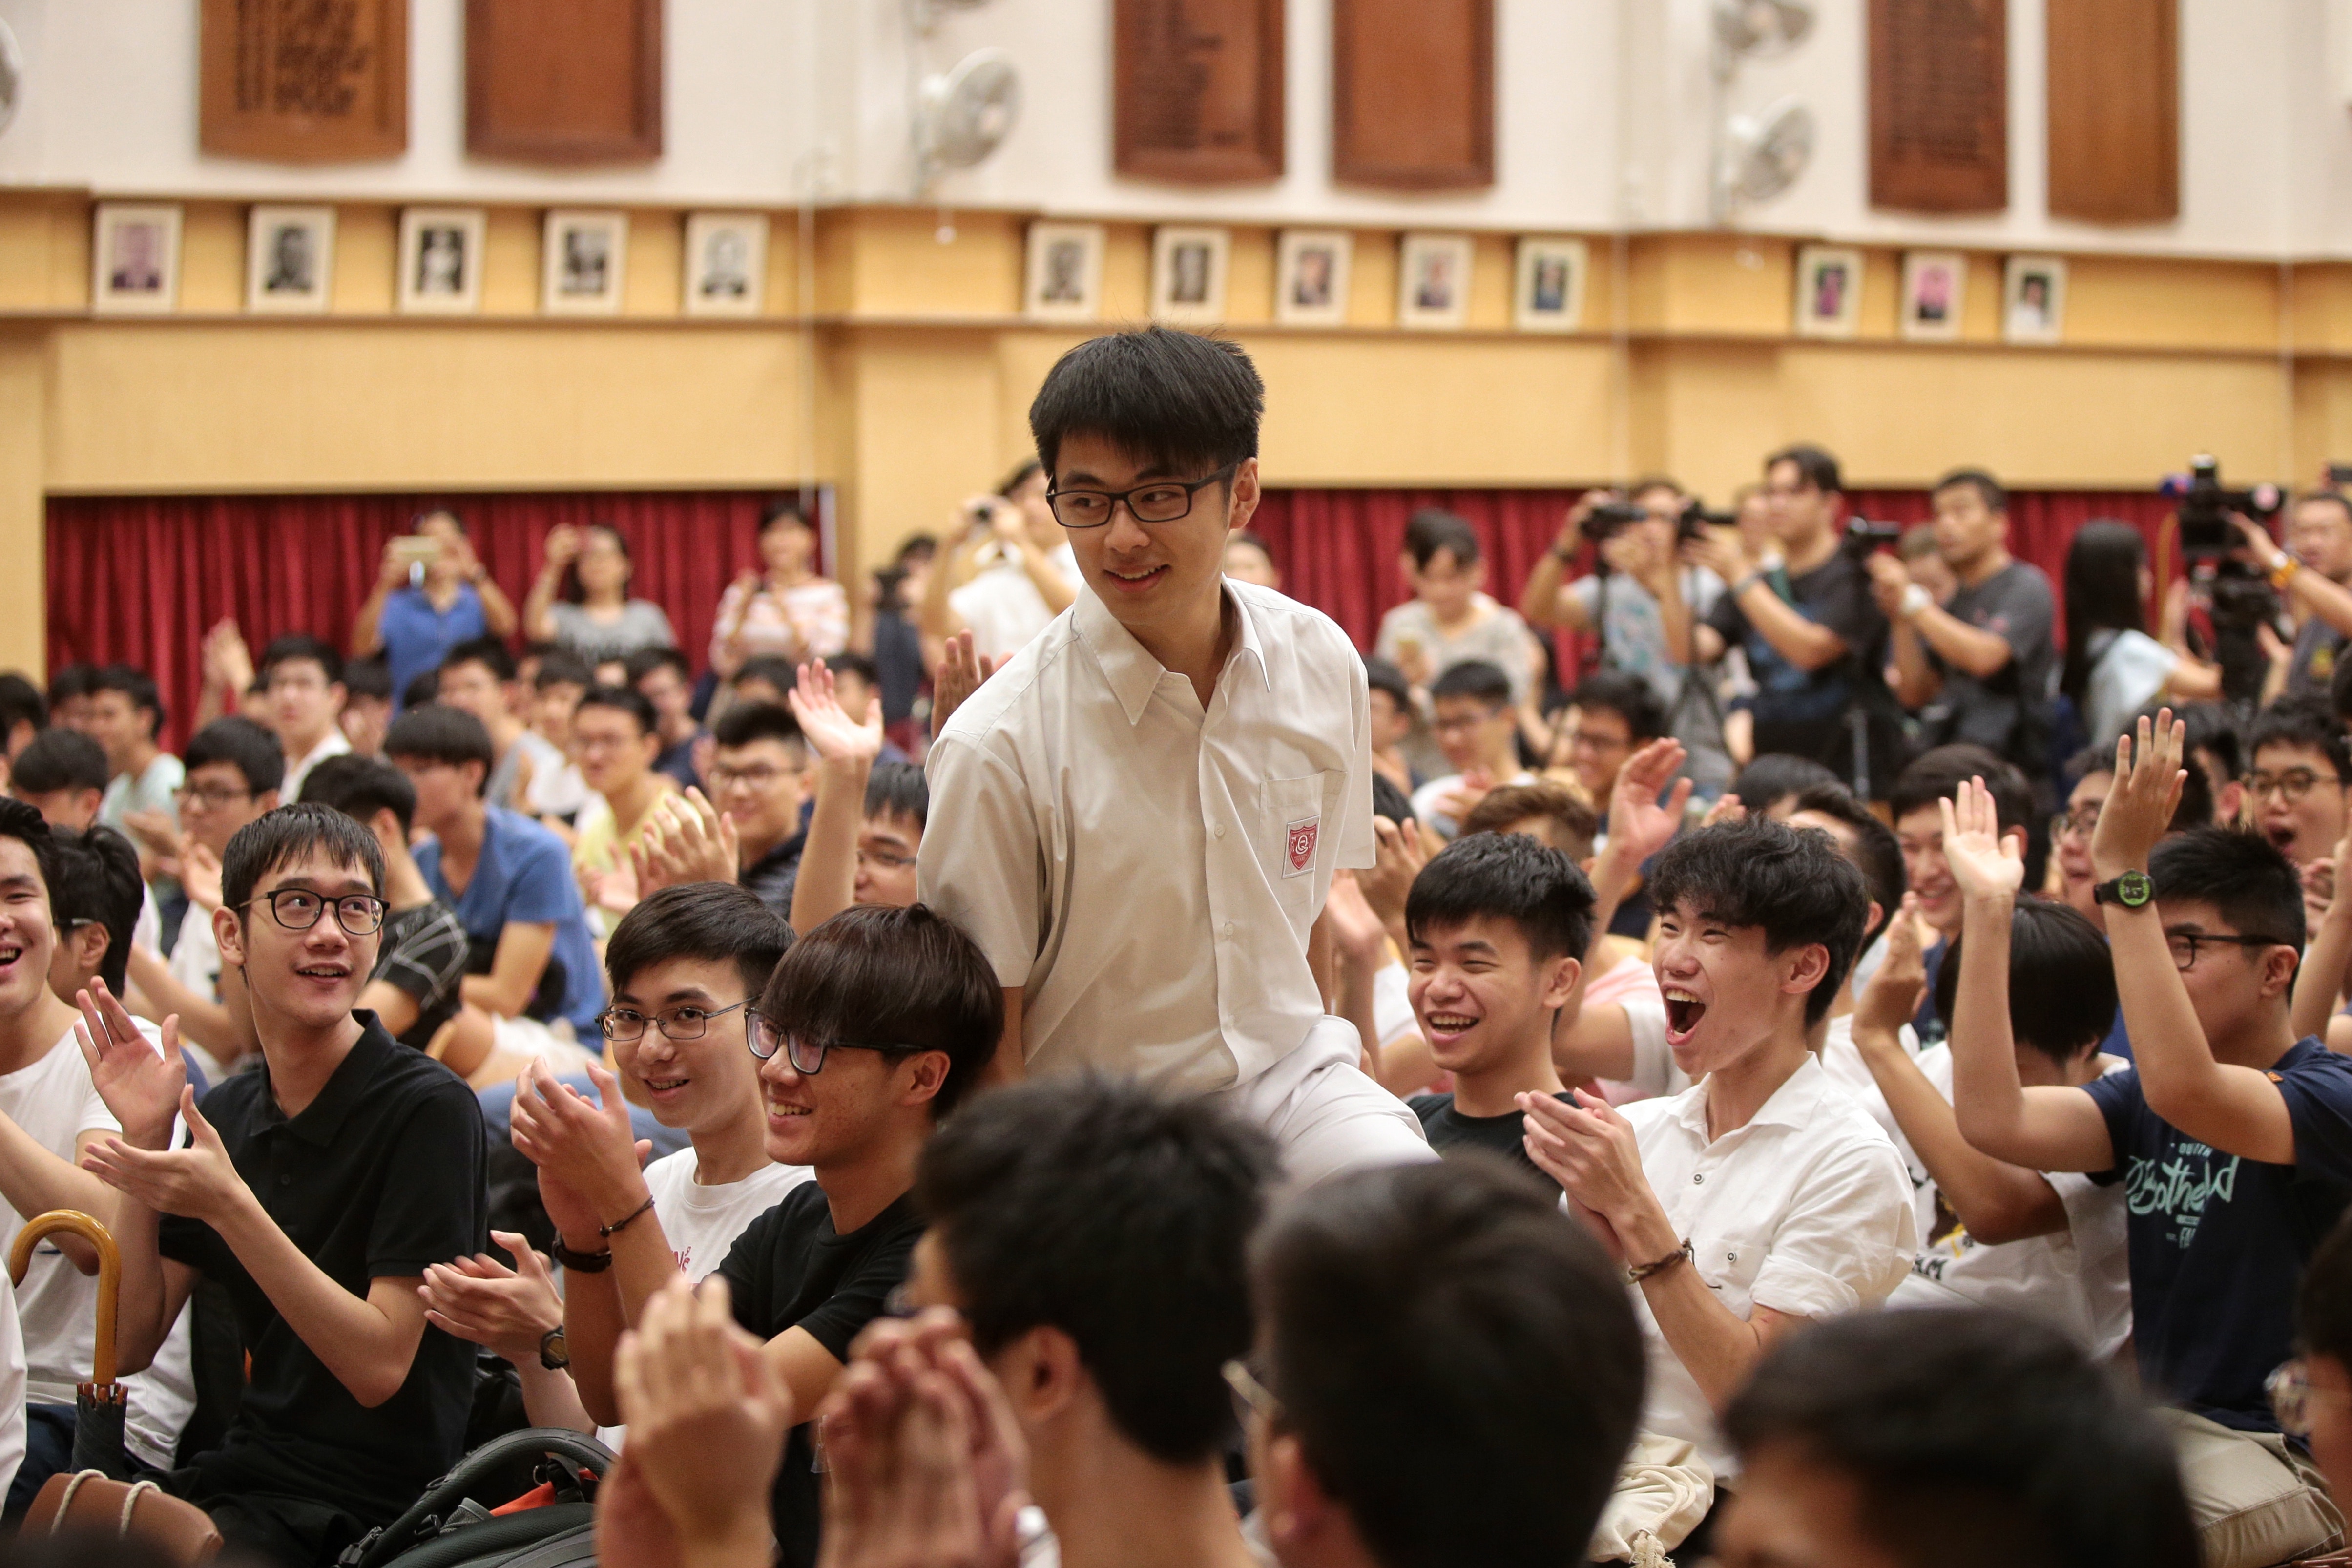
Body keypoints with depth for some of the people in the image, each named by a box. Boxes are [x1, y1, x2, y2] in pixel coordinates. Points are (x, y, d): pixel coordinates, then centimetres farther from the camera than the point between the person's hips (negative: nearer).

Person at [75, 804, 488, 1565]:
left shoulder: (428, 1109, -12)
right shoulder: (225, 1114, 8)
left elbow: (380, 1367, -17)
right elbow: (131, 1345, 6)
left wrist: (229, 1208, -25)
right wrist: (143, 1142, -5)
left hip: (366, 1500, -6)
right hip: (241, 1470, 6)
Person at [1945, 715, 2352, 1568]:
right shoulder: (2142, 1100, 12)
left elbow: (2185, 1091, -31)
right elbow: (1993, 1121, -6)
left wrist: (2122, 875, -33)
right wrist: (1990, 910, -8)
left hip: (2283, 1456, -7)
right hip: (2156, 1425, 7)